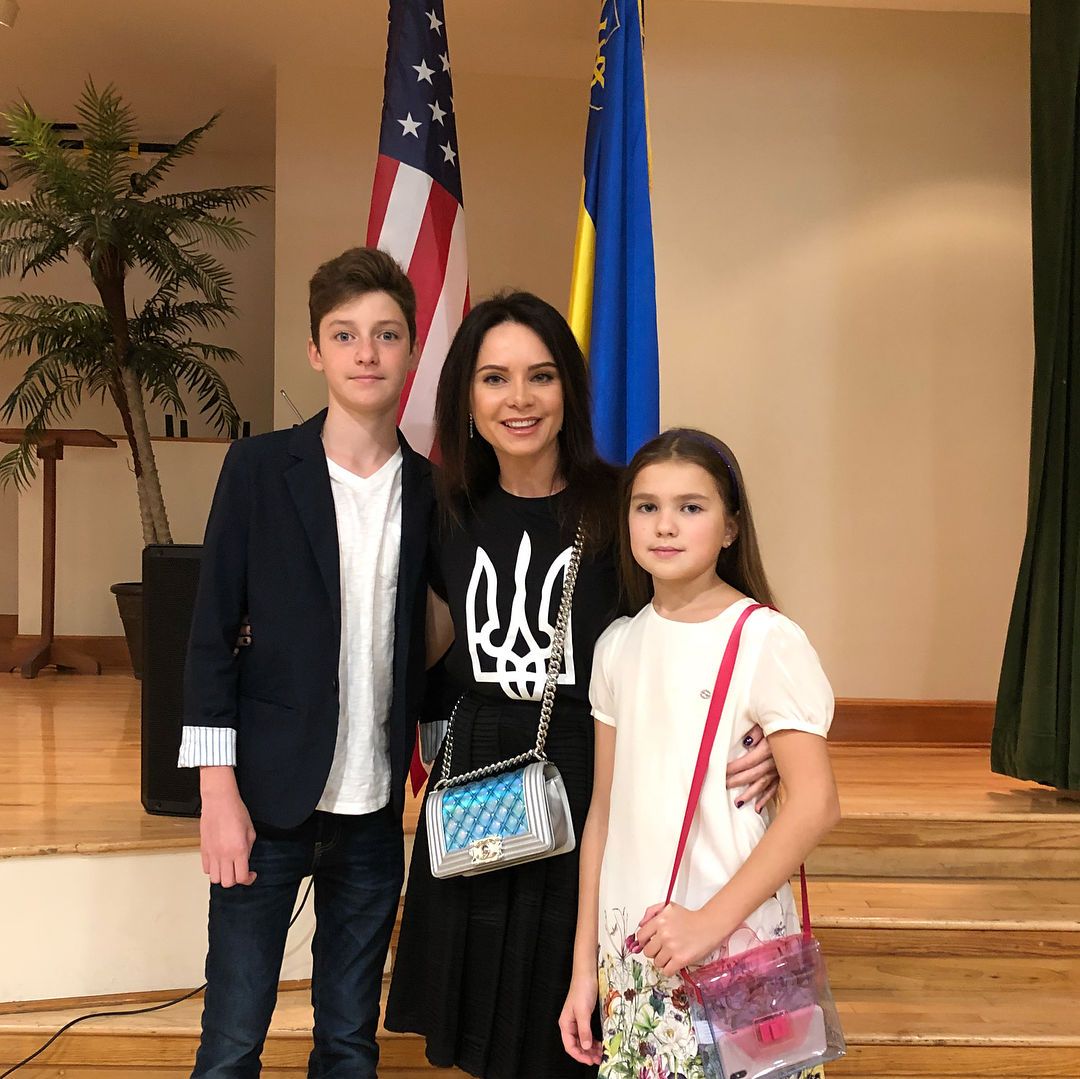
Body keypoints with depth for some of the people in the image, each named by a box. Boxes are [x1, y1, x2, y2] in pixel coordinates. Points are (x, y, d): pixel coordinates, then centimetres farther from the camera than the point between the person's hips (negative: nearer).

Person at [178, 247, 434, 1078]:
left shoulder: (431, 490, 4)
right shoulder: (260, 467, -3)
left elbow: (424, 644, 10)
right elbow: (213, 631, -4)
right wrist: (219, 790, -9)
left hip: (376, 807, 3)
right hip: (269, 798, -2)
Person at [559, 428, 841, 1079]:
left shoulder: (766, 641, -11)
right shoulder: (618, 646, 4)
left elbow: (817, 804, -14)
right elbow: (606, 808, 8)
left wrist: (711, 920, -16)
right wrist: (585, 964, 8)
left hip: (738, 942, -4)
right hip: (630, 949, 5)